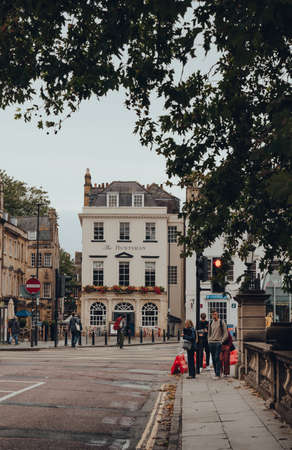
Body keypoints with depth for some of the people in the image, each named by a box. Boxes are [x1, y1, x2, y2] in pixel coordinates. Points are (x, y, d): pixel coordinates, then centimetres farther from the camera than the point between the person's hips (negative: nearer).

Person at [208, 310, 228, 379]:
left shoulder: (221, 322, -2)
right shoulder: (211, 323, 13)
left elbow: (226, 333, -2)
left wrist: (222, 341, -8)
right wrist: (209, 340, 12)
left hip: (218, 342, -5)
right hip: (211, 342, 5)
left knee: (217, 358, -12)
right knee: (213, 358, 6)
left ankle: (218, 374, -13)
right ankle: (216, 373, 13)